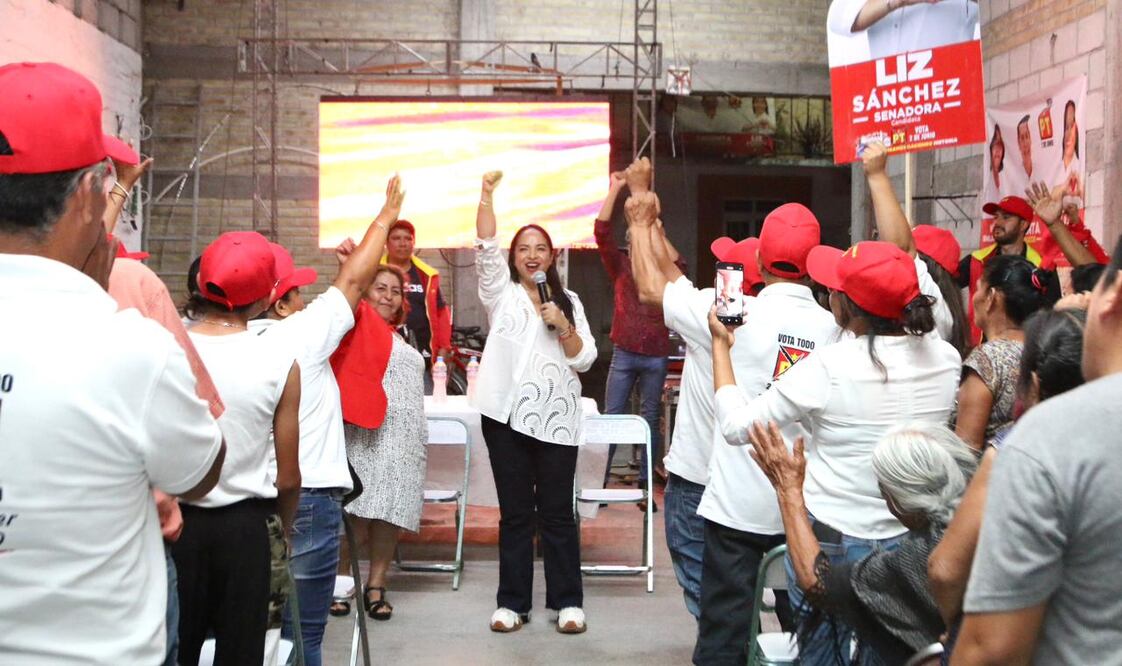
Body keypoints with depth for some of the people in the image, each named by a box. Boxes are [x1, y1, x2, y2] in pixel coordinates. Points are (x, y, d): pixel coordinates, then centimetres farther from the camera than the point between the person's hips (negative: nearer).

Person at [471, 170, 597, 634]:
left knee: (557, 512, 4)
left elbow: (585, 359, 5)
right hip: (507, 414, 0)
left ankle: (567, 601, 13)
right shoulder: (501, 293, 8)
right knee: (515, 512, 5)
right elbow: (485, 245, -6)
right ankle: (512, 602, 14)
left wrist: (562, 326, -10)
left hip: (556, 418, 1)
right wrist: (486, 194, -11)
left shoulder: (568, 301, 12)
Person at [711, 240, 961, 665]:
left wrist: (721, 344, -2)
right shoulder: (946, 358, -6)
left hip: (833, 541, -4)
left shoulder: (828, 368, -21)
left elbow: (737, 426, -12)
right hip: (913, 541, 5)